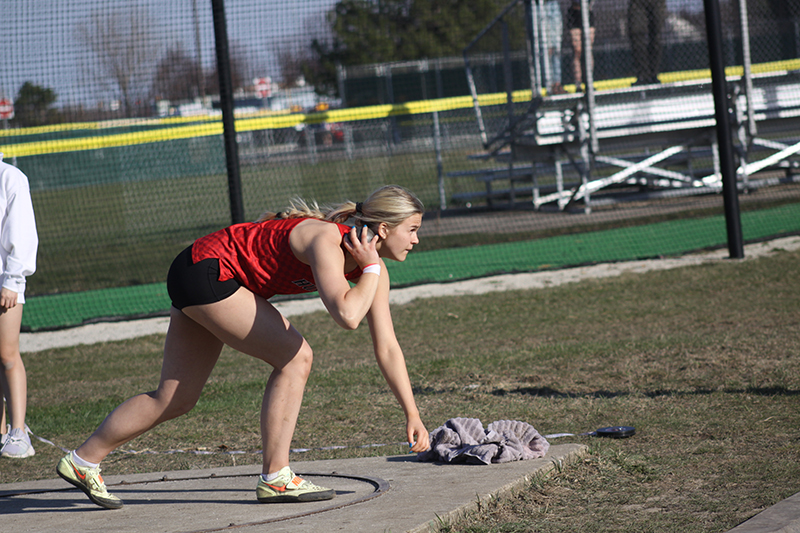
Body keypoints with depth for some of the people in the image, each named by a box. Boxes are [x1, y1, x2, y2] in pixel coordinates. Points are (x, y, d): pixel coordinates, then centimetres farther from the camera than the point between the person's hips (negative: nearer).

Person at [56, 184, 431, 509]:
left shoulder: (372, 266, -1)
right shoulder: (326, 240, -27)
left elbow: (387, 348, 4)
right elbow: (346, 315, -44)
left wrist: (412, 413, 2)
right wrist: (371, 270, -27)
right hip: (207, 269, -9)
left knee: (174, 401, 11)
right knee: (295, 358, -15)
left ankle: (83, 461, 23)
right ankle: (275, 478, -9)